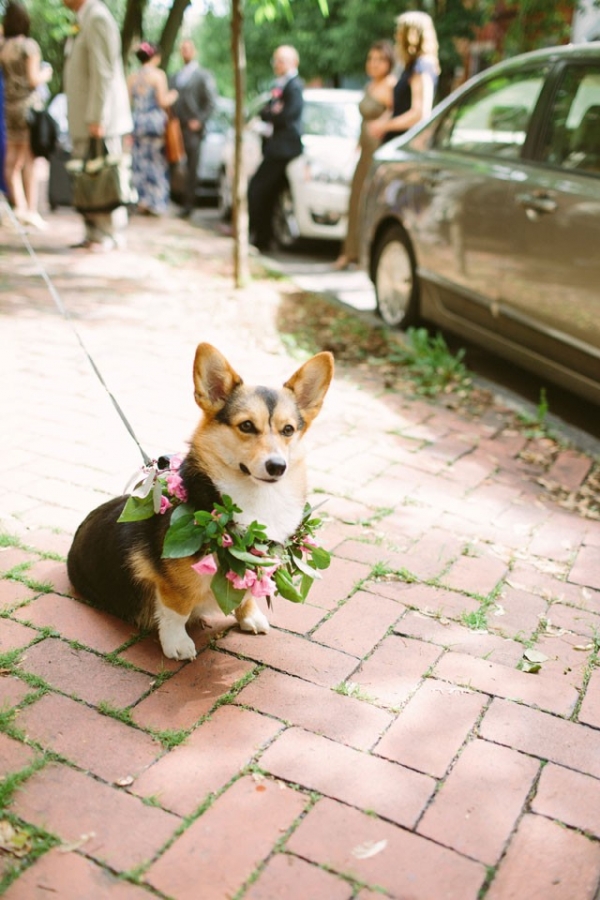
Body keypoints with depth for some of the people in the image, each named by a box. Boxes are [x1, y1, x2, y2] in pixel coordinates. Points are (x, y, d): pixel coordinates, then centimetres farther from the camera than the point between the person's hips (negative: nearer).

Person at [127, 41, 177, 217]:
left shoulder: (132, 77, 8)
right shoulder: (158, 74, -6)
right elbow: (163, 101, -11)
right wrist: (173, 95, 8)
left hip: (137, 123, 5)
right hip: (155, 122, -4)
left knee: (140, 162, 8)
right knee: (156, 162, 2)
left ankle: (142, 201, 6)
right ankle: (156, 202, 1)